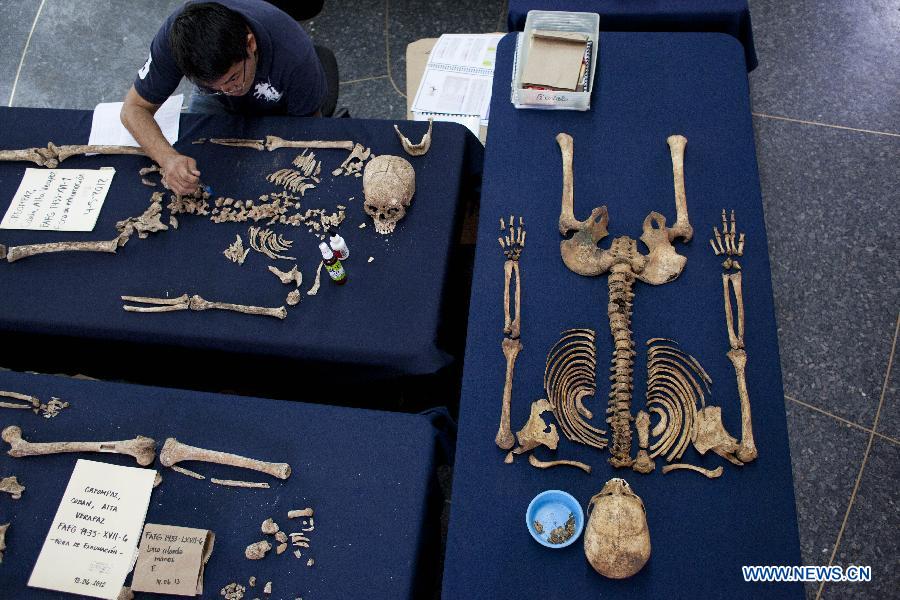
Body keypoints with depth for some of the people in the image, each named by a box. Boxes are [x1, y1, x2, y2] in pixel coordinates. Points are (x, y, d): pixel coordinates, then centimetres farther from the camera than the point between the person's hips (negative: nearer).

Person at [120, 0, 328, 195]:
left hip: (279, 111, -1)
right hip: (214, 105, 1)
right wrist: (168, 158, -44)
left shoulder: (294, 52, -41)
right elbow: (134, 109, -24)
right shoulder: (176, 34, -35)